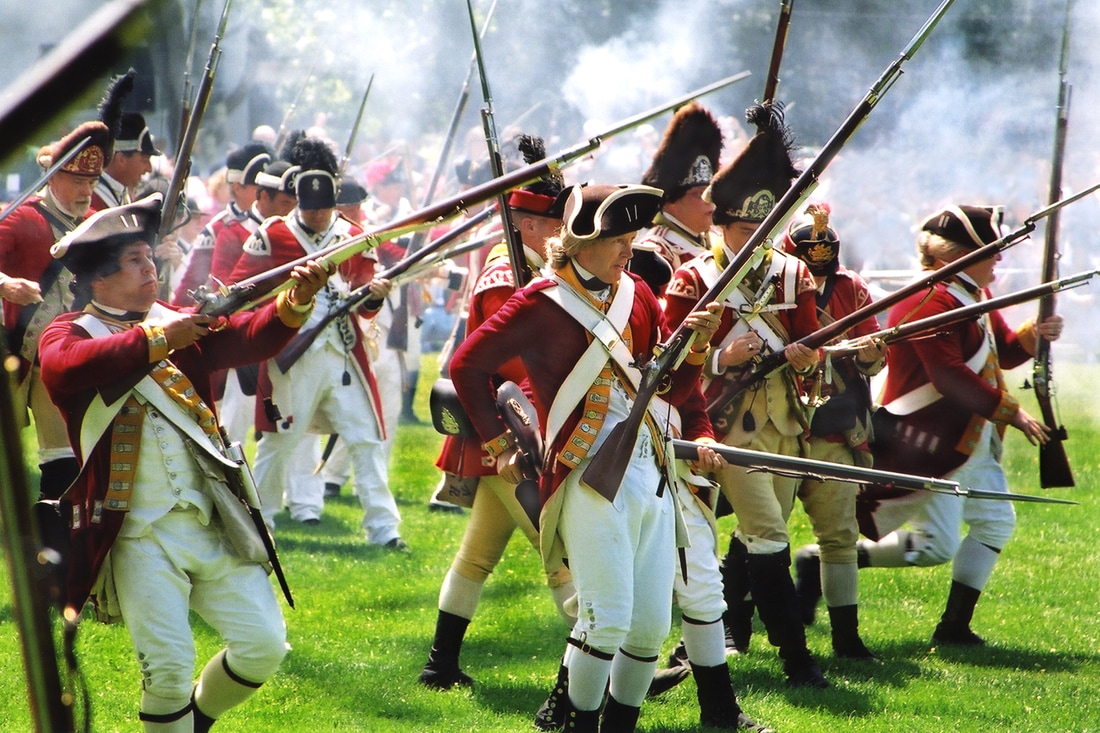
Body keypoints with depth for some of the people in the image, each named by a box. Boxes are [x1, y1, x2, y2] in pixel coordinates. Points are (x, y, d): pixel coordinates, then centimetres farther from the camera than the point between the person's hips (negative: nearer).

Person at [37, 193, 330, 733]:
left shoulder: (179, 323, 13)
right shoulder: (69, 333, 0)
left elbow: (247, 338, -5)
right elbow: (65, 366, -25)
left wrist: (295, 303, -25)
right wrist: (157, 339, -28)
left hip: (216, 527, 5)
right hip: (141, 539, -5)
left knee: (265, 645, 2)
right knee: (167, 670, -11)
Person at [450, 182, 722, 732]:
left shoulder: (637, 294, 14)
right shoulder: (544, 301, -5)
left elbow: (671, 391, 17)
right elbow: (467, 366, -1)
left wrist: (694, 346, -1)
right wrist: (499, 445, -1)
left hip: (650, 474, 6)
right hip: (589, 477, -6)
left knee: (652, 624, 5)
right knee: (608, 616, -13)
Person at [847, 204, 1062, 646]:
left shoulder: (976, 296, 14)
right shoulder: (931, 302, -20)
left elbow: (1003, 352, 19)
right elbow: (949, 376, -26)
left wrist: (1033, 335, -3)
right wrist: (1009, 411, -23)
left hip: (971, 439, 11)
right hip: (928, 442, -11)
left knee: (996, 521, 10)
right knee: (937, 546, -12)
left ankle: (954, 626, 15)